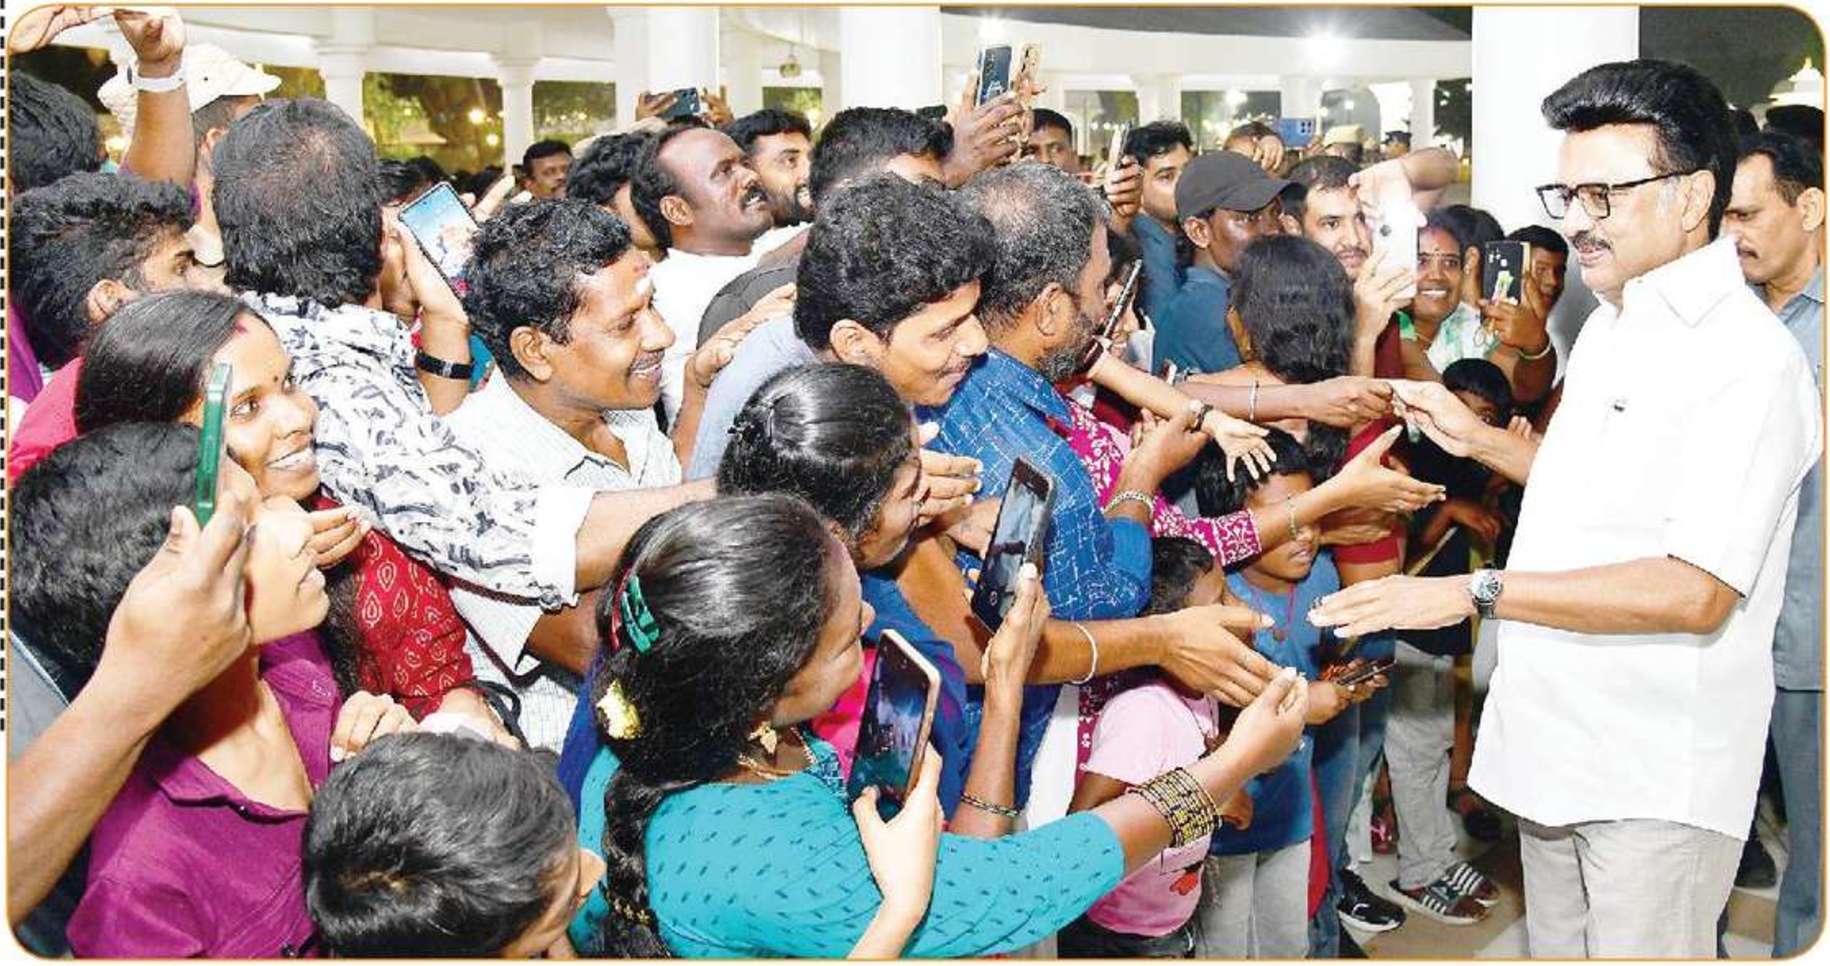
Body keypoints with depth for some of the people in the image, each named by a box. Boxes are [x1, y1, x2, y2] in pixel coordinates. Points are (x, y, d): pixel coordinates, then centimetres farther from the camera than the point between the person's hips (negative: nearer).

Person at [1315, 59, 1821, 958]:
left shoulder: (1749, 357, -18)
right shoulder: (1610, 325, 12)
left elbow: (1697, 591, -24)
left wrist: (1475, 592, -24)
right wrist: (1478, 438, 11)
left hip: (1657, 775, -9)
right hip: (1556, 741, 9)